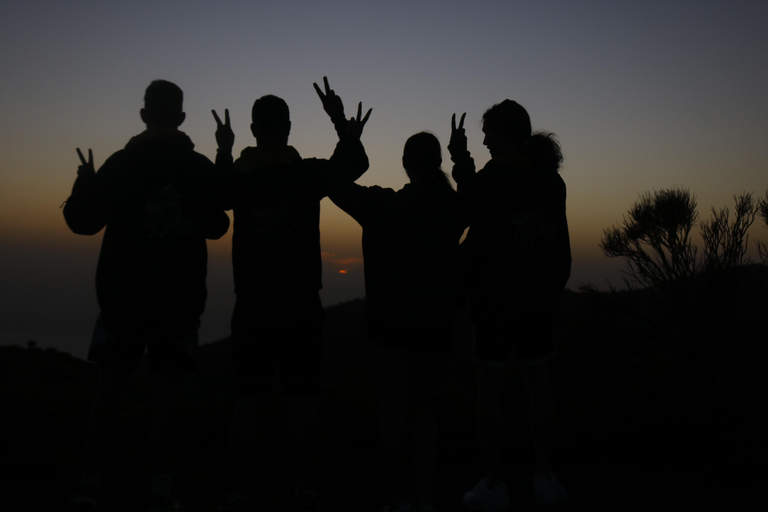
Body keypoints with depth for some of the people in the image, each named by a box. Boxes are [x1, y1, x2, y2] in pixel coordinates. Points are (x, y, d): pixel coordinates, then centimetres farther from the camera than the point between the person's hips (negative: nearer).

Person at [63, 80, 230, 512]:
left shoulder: (120, 164, -4)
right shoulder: (201, 168, -1)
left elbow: (82, 221, 1)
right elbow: (216, 227, 11)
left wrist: (85, 182, 16)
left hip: (124, 293, 0)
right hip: (181, 296, 0)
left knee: (111, 385, 9)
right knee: (168, 388, 4)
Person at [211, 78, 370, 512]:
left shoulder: (238, 176, -1)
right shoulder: (309, 173, -5)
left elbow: (216, 193, 22)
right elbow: (355, 163, 11)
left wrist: (224, 152, 27)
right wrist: (343, 126, 14)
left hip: (253, 303, 1)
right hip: (302, 302, -1)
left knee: (250, 397, 7)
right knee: (301, 395, 4)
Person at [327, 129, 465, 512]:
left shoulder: (386, 206, -12)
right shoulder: (453, 209, -2)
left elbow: (337, 187, -3)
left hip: (392, 324, -3)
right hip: (436, 325, 3)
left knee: (393, 408, 4)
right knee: (424, 409, 12)